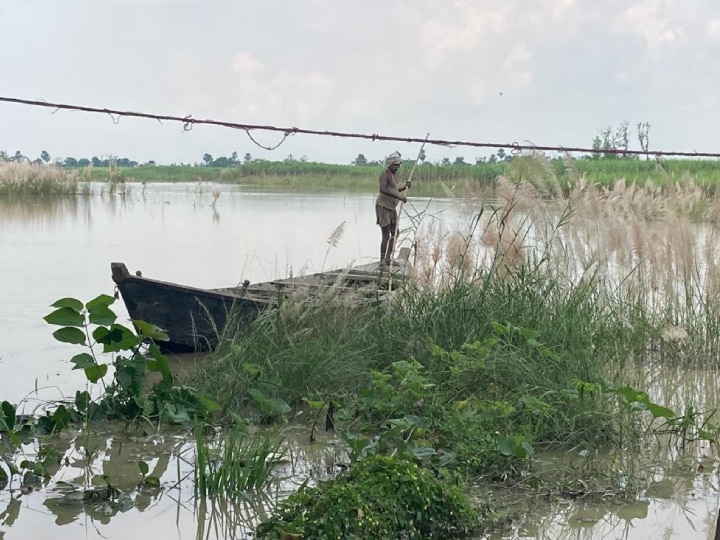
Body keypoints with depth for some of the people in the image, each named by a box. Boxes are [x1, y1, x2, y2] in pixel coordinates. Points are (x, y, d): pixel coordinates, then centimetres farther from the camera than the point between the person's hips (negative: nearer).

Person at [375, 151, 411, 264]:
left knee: (394, 234, 12)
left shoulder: (394, 175, 12)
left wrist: (404, 187, 10)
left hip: (391, 208, 10)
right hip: (383, 207, -9)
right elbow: (383, 190, -35)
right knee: (386, 236, -10)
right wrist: (399, 196, -39)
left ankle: (388, 258, 22)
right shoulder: (385, 175, -17)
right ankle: (382, 261, -4)